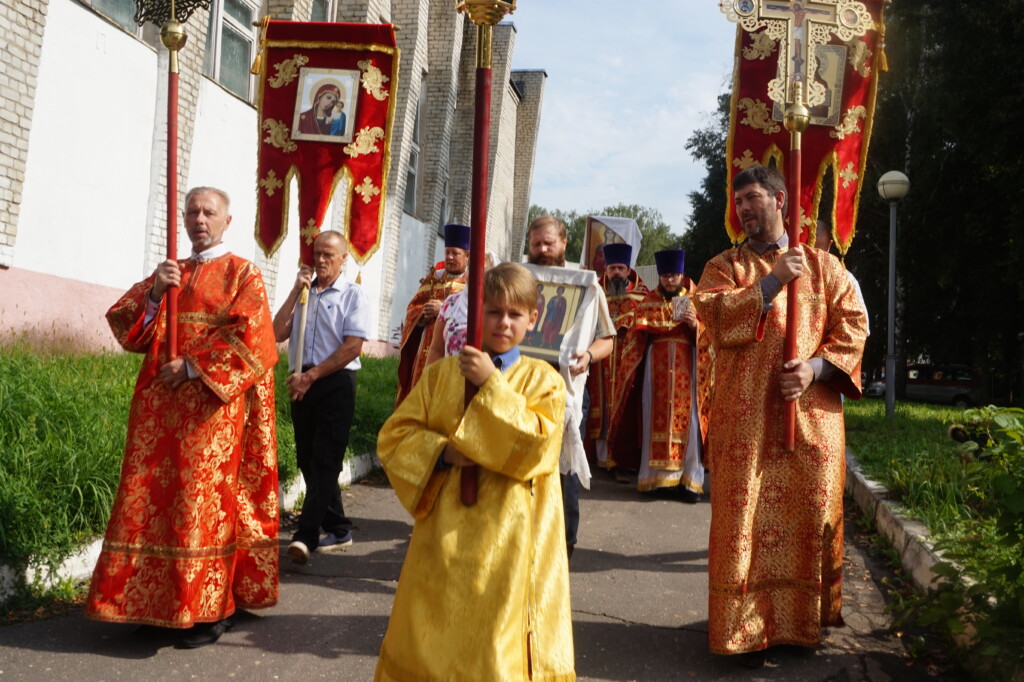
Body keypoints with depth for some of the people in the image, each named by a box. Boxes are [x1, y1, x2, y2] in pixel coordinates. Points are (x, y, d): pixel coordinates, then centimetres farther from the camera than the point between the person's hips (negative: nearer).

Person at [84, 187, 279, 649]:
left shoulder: (243, 275, 4)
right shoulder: (166, 273, 18)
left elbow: (252, 339, -10)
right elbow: (126, 327, 8)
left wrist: (193, 368, -14)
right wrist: (155, 292, -10)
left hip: (212, 407, -5)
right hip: (160, 408, 5)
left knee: (205, 502, -6)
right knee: (154, 499, 3)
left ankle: (211, 608, 2)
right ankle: (154, 602, 12)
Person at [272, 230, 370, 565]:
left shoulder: (352, 294, 0)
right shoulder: (302, 293, 17)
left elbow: (352, 347, -10)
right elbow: (278, 334, 6)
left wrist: (311, 376, -12)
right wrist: (296, 291, 1)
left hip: (335, 383, -6)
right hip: (301, 383, 6)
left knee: (324, 460, -9)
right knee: (308, 460, 9)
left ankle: (306, 534, -12)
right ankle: (338, 529, 19)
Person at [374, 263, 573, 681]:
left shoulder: (542, 380, -1)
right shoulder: (441, 373, 5)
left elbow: (537, 445, -16)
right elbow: (393, 435, 4)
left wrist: (491, 384, -16)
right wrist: (443, 451, -14)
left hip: (508, 540, -2)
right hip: (444, 535, 2)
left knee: (501, 642, 5)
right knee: (433, 636, 13)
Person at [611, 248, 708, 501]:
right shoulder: (648, 303, 12)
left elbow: (706, 337, 5)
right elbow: (636, 337, 14)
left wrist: (696, 325, -13)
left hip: (686, 371, -1)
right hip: (656, 370, 1)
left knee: (687, 422, -6)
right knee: (656, 420, -2)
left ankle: (689, 480, -3)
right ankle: (656, 476, 4)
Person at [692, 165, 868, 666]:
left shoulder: (824, 266, 13)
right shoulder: (724, 266, 10)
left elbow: (853, 325, 5)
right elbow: (712, 314, -8)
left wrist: (816, 367, -10)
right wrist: (772, 283, -14)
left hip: (811, 417, 1)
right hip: (745, 418, -1)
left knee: (809, 517, 5)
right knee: (746, 519, -2)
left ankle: (804, 619, 20)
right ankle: (748, 626, 7)